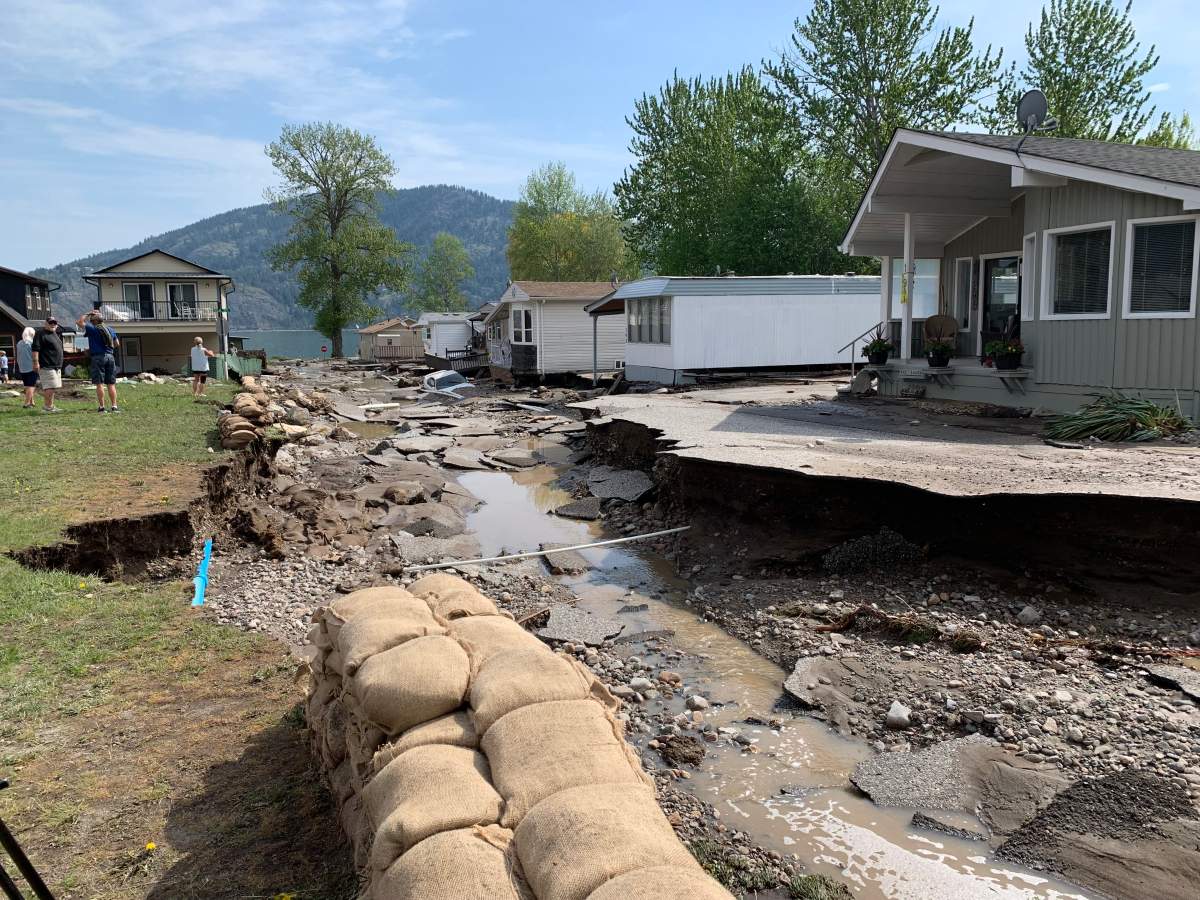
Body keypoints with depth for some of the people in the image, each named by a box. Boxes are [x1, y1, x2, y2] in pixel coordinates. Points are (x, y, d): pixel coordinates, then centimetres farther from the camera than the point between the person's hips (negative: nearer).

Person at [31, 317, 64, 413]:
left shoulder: (56, 334, 19)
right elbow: (35, 349, -15)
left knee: (52, 387, 11)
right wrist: (36, 362, -22)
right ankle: (48, 407, -10)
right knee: (50, 387, -13)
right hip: (47, 366, -9)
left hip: (57, 366, 9)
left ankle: (50, 406, 15)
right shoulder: (41, 334, -8)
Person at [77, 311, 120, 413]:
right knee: (111, 384, 5)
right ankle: (114, 406, 1)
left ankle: (101, 407, -4)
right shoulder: (110, 330, 12)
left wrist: (87, 314, 10)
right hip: (110, 356, 5)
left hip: (98, 357, -5)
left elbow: (79, 322, 1)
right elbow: (117, 344, 20)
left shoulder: (92, 329, -4)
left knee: (99, 383, -3)